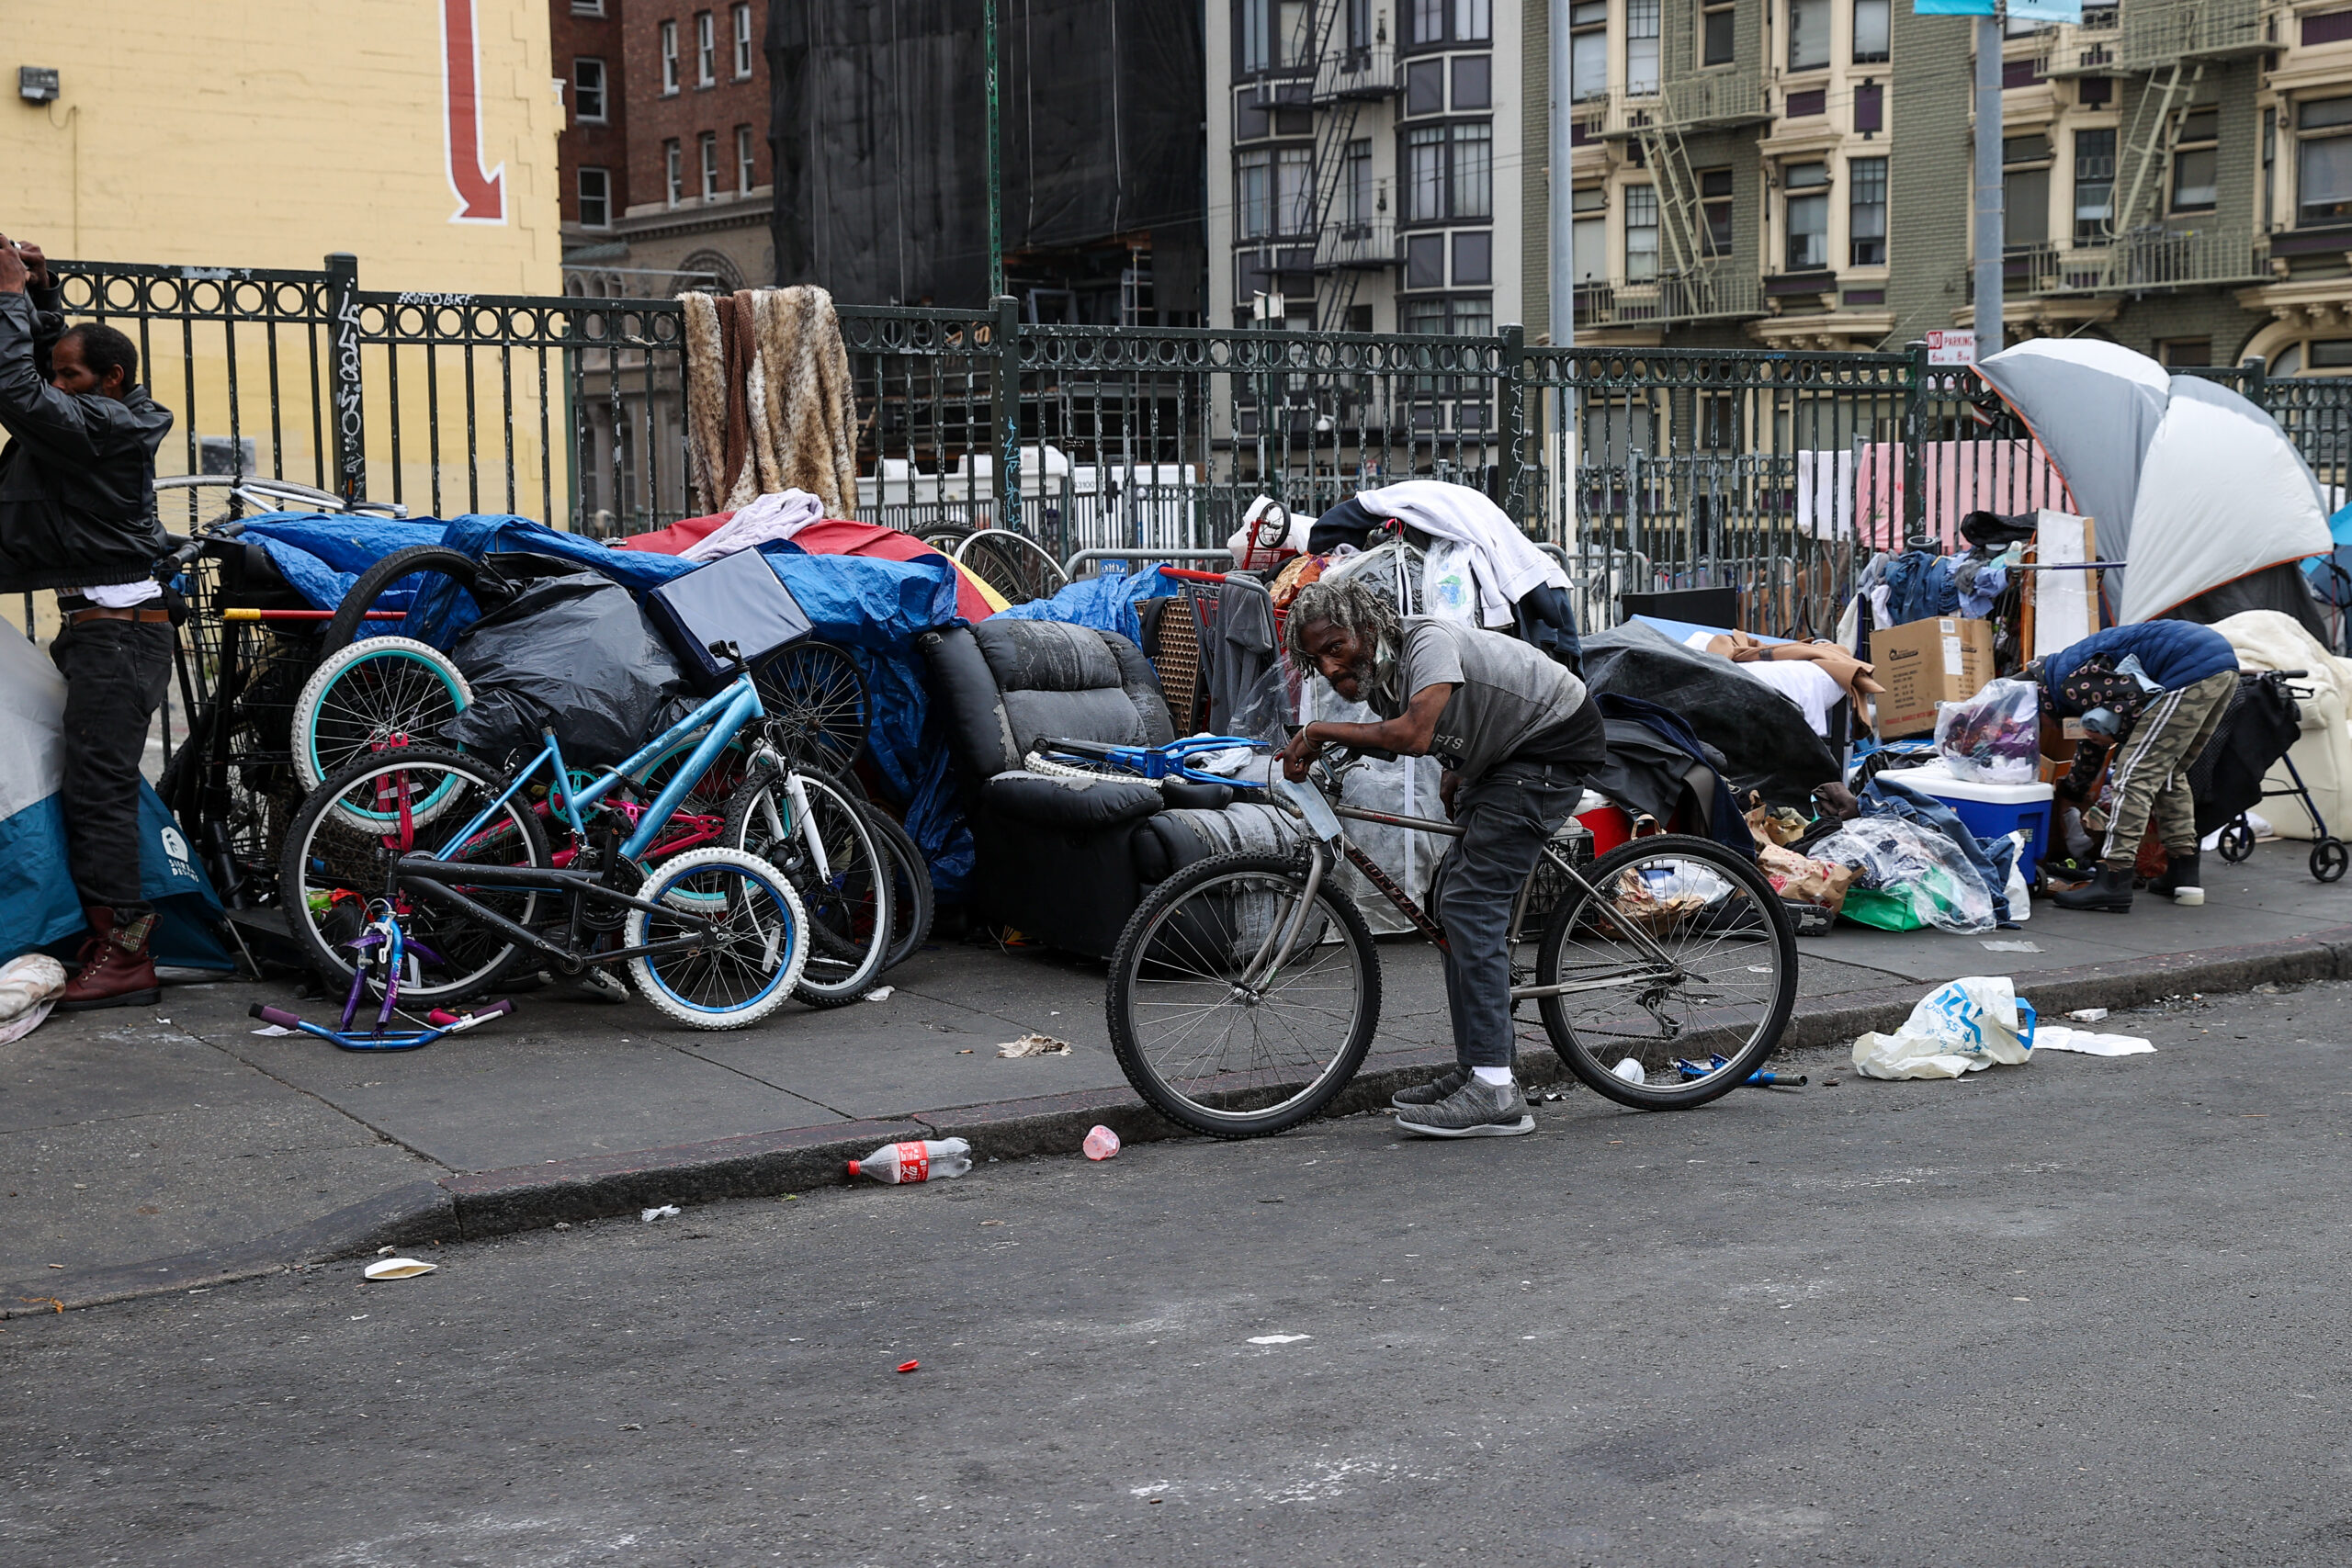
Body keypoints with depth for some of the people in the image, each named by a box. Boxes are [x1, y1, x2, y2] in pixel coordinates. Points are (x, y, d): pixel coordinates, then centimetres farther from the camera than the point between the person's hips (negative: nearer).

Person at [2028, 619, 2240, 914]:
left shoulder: (2069, 680, -8)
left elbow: (2137, 694, -15)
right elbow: (2095, 738, 40)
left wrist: (2112, 729, 3)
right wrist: (2072, 789, 53)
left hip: (2192, 670, -11)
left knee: (2135, 774, -8)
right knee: (2169, 772, 22)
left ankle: (2113, 884, -12)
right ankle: (2183, 875, 23)